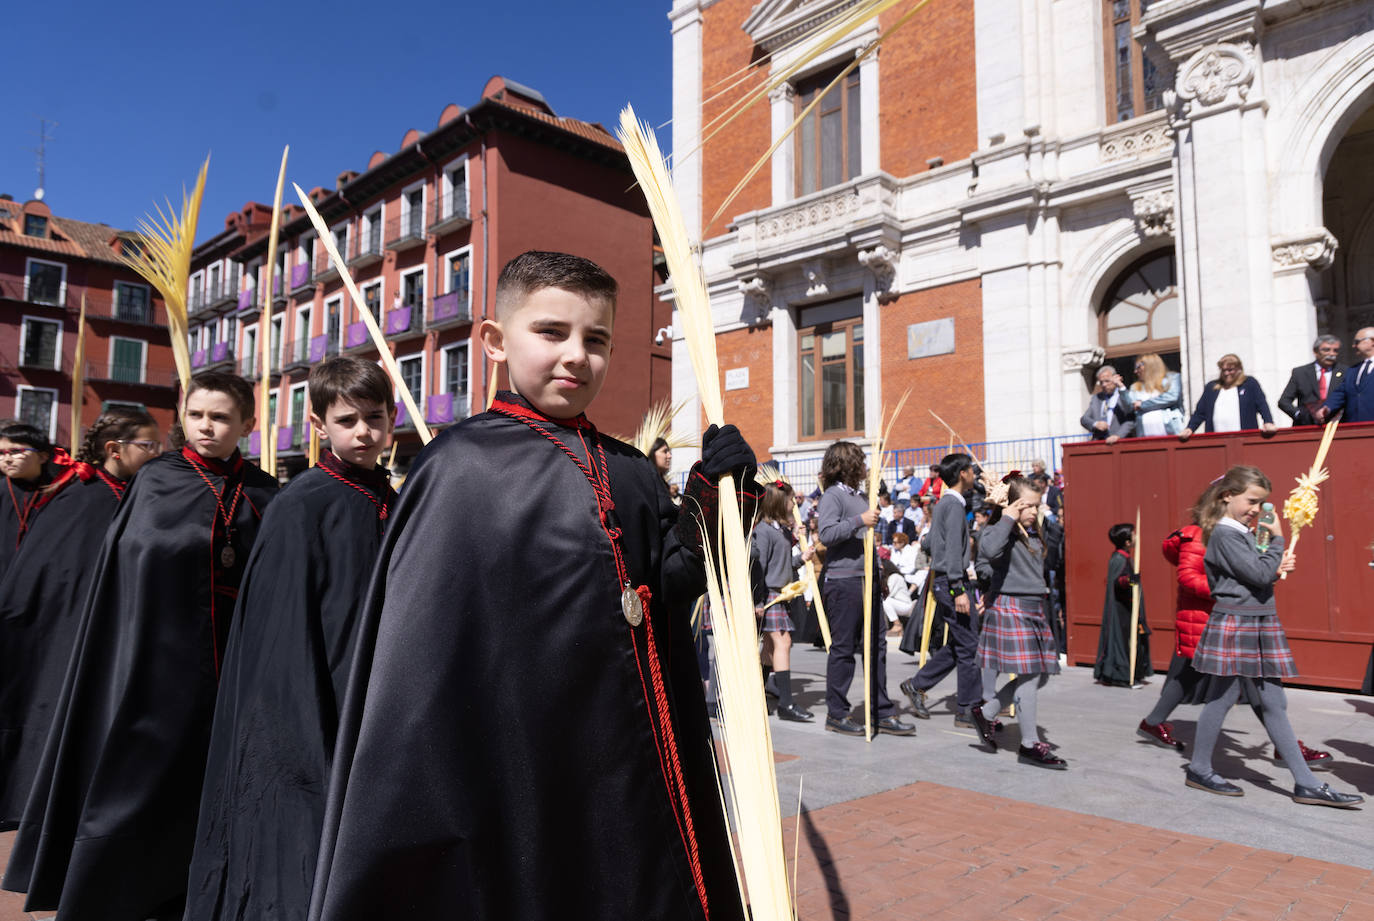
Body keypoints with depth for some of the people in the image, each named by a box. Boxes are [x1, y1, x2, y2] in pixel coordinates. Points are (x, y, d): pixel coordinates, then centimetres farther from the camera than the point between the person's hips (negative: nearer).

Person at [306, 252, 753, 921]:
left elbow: (672, 577, 6)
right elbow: (419, 638, -9)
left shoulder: (630, 473, 8)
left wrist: (715, 489, -7)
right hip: (517, 755, -5)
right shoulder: (462, 465, -9)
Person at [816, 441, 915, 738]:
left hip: (867, 580, 9)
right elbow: (826, 533, -23)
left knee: (877, 645, 8)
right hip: (844, 582, -9)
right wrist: (859, 521, -25)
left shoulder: (859, 496, 19)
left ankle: (883, 713, 15)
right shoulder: (833, 495, -8)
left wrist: (879, 576, 26)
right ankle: (837, 714, 9)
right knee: (843, 648, -1)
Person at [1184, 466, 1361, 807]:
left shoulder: (1243, 533, 15)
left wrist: (1279, 567, 2)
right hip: (1234, 625, -9)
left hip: (1258, 626, 9)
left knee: (1274, 705, 9)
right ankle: (1199, 770, 14)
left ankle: (1306, 784, 14)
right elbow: (1259, 574, -19)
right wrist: (1277, 539, -9)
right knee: (1222, 698, 1)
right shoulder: (1224, 535, -14)